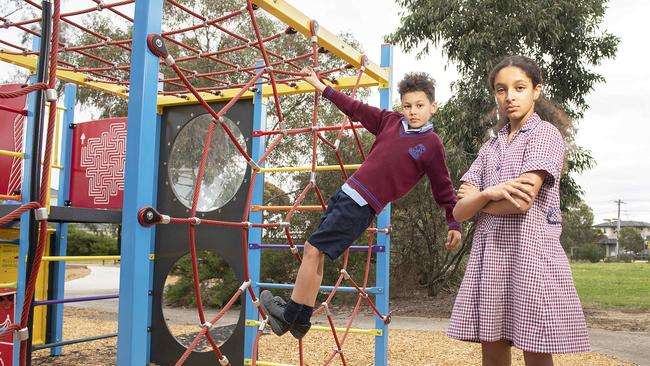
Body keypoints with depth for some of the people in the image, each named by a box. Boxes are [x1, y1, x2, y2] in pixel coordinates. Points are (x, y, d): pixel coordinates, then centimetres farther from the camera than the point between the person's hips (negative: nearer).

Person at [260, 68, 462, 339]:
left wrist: (453, 224, 0)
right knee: (315, 252, 9)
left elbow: (443, 187, 0)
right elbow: (356, 109, 18)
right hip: (346, 193, 7)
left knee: (314, 249, -11)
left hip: (362, 205, -7)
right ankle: (300, 320, 20)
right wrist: (320, 86, 22)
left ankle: (290, 315, 4)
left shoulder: (432, 145, -5)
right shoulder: (390, 121, 10)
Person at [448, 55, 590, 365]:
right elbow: (459, 212, 7)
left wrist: (476, 201, 1)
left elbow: (523, 201, -15)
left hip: (530, 250, -6)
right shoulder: (490, 147, 17)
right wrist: (491, 193, -13)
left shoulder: (546, 133, 0)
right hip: (488, 253, 6)